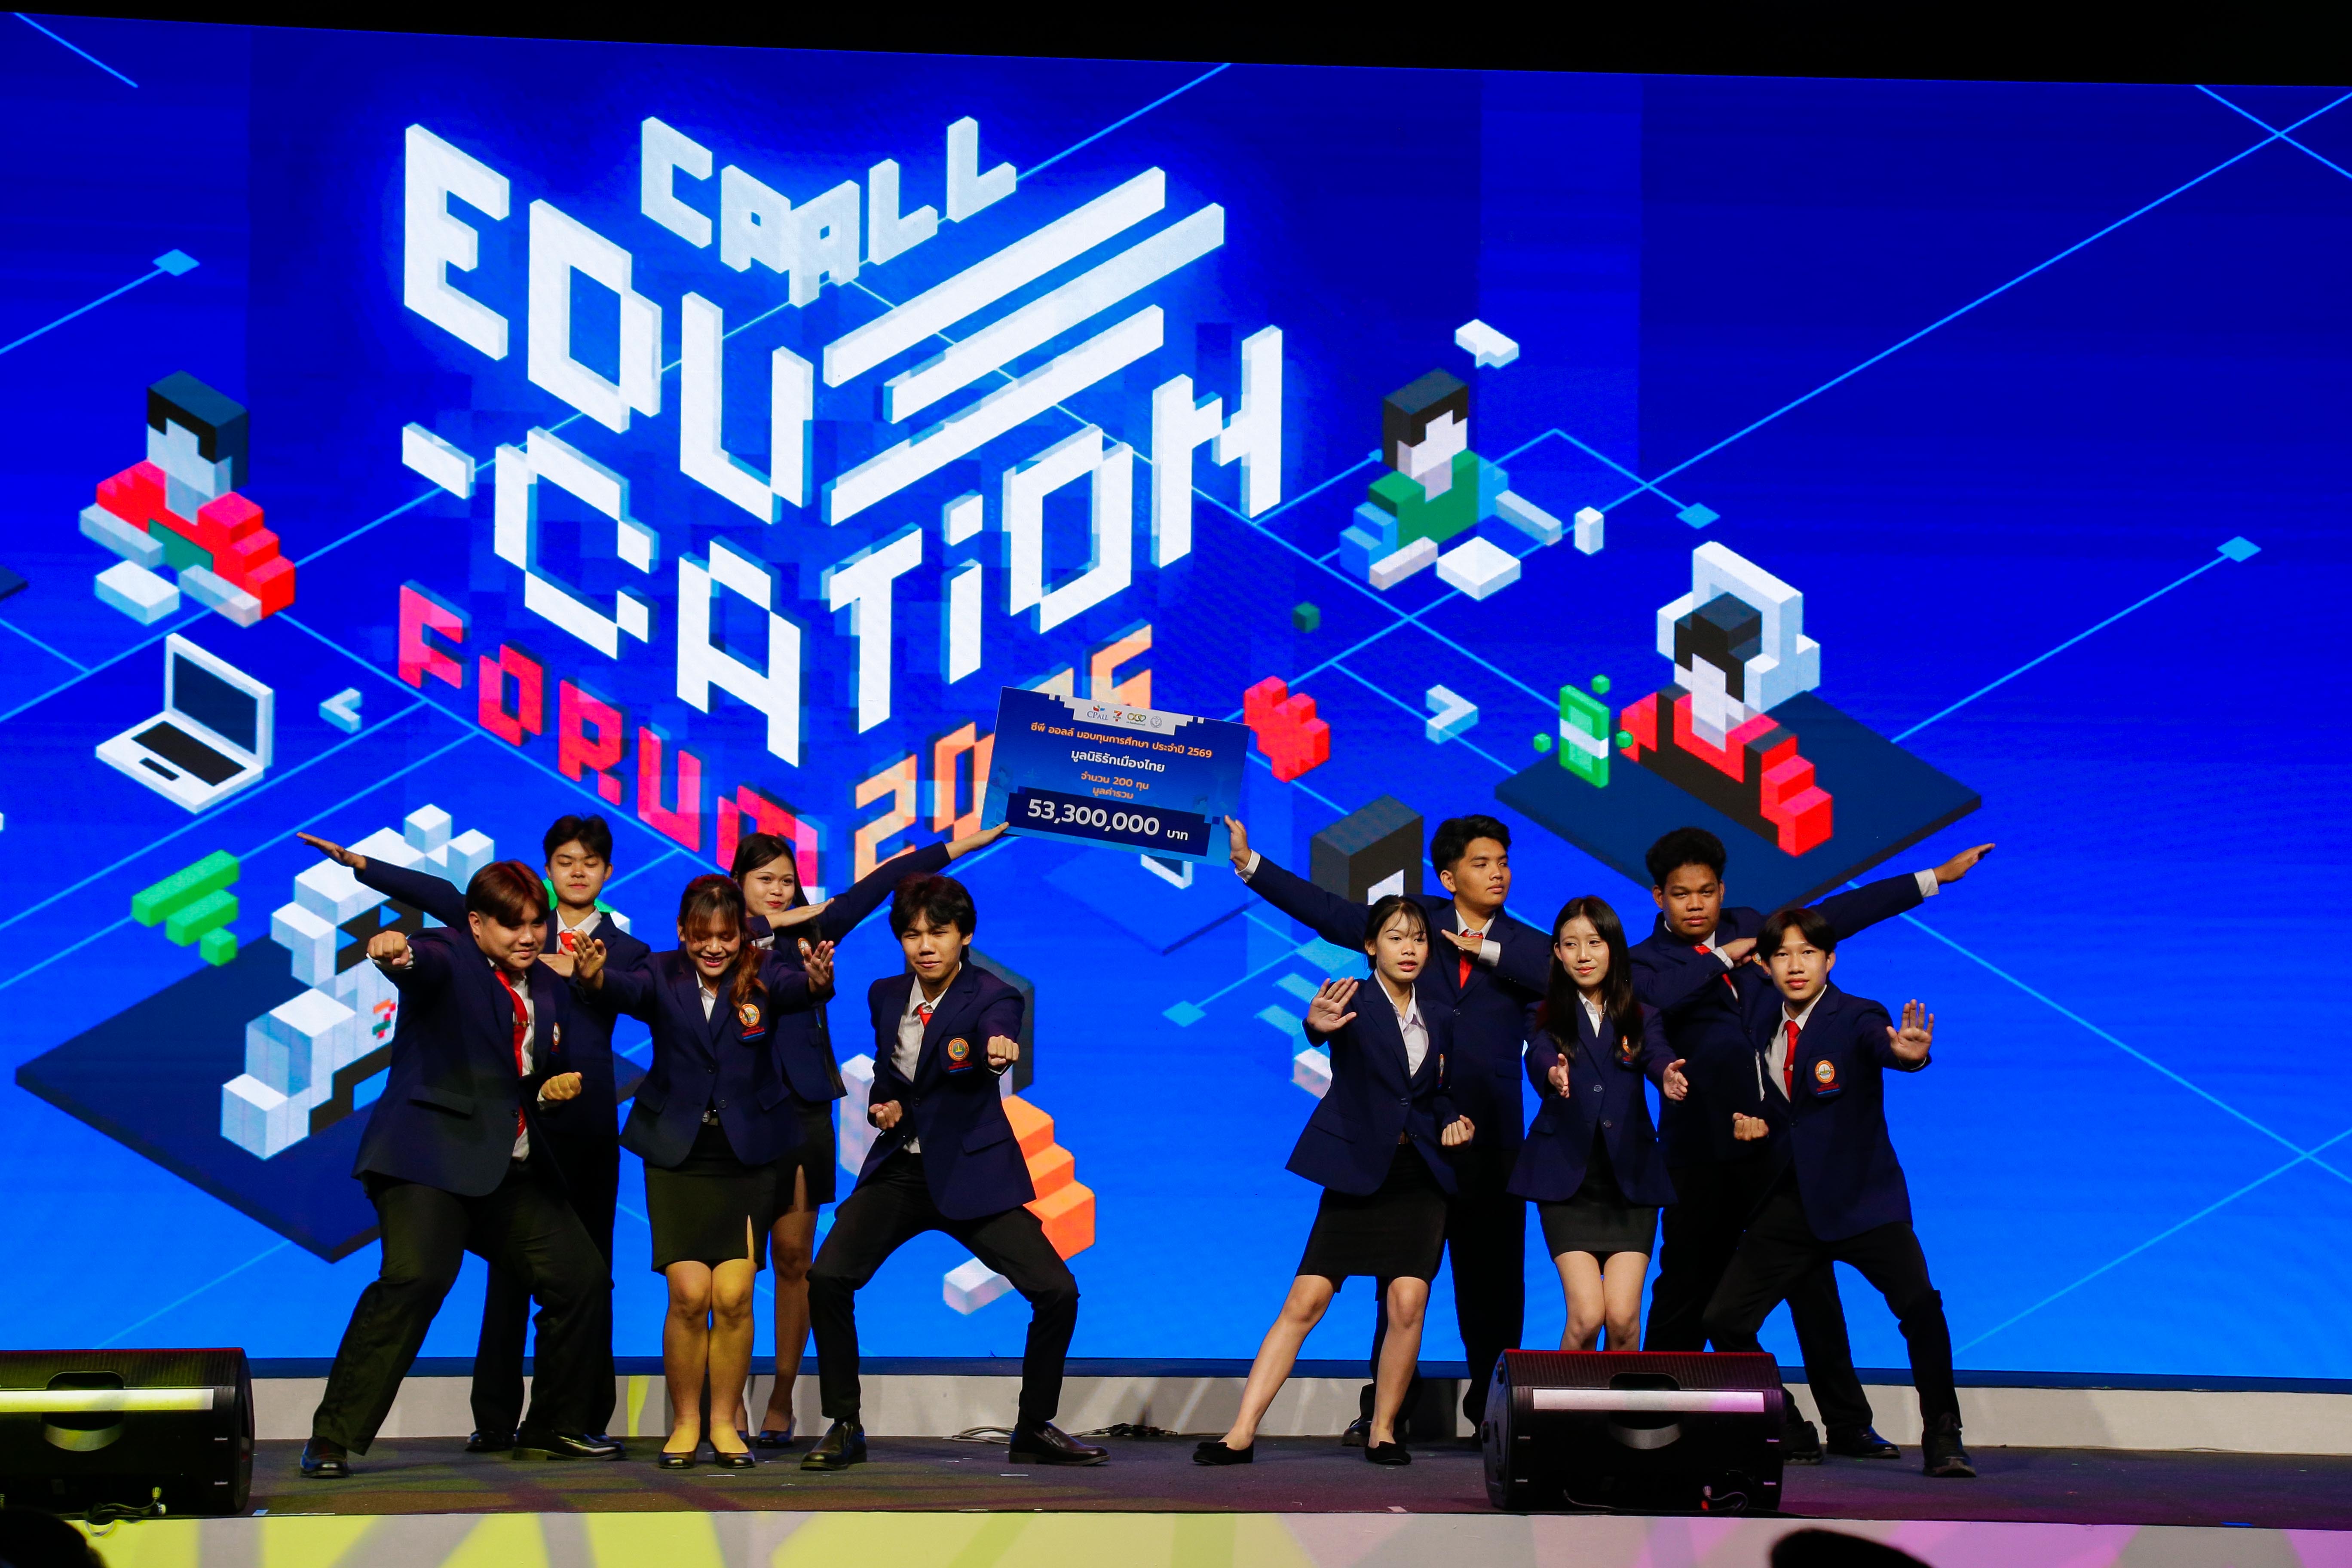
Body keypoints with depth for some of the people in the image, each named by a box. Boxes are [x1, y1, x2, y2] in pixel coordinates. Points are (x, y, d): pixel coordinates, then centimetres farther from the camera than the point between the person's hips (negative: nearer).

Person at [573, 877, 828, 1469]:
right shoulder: (664, 977, -2)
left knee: (734, 1297, -6)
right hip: (677, 1155, 0)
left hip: (747, 1157, 0)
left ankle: (724, 1423, 11)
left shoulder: (761, 974, -2)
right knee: (689, 1294, -8)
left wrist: (818, 979, -47)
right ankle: (685, 1423, 9)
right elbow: (628, 990, -23)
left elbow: (796, 989, -23)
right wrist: (594, 976, -46)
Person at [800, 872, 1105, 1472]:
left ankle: (1035, 1429, 8)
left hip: (970, 1173, -3)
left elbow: (995, 1045, -34)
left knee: (1057, 1292, -14)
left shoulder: (993, 998, -10)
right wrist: (881, 1104, -3)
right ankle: (845, 1428, -1)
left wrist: (999, 1055, -58)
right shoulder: (886, 996, 5)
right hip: (899, 1169, 3)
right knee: (827, 1278, -17)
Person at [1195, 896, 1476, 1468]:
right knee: (1305, 1301, -8)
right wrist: (1318, 1026, -54)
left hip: (1420, 1178, 3)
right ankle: (1241, 1434, -7)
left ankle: (1382, 1431, 4)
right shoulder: (1353, 1003, -6)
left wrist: (1451, 1119, 2)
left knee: (1407, 1304, -11)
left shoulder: (1439, 1018, 10)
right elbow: (1322, 1033, -30)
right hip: (1358, 1173, -3)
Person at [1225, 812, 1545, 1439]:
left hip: (1490, 1143, 0)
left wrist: (1489, 951, -12)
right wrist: (1249, 863, 2)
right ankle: (1381, 1410, 12)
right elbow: (1328, 912, 6)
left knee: (1493, 1281, 3)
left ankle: (1491, 1408, 14)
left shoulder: (1526, 947, 7)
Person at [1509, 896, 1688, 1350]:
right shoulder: (1546, 1015, 7)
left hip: (1630, 1176, 1)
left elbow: (1657, 1056, -10)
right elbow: (1539, 1057, -14)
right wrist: (1552, 1074, -38)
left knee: (1623, 1317, -9)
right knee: (1586, 1316, -13)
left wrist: (1668, 1077, -35)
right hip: (1567, 1178, -1)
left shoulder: (1641, 1015, 10)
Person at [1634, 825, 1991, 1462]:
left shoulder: (1747, 928, 11)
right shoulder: (1649, 960, -4)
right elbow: (1653, 997, -27)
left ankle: (1848, 1425, 14)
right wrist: (1724, 958, -17)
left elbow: (1837, 914, 18)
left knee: (1813, 1285, 8)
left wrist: (1936, 878, 20)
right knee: (1688, 1291, 0)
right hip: (1703, 1154, -5)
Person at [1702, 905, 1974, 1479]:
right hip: (1790, 1202, 5)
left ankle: (1942, 1438, -10)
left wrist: (1907, 1053, -61)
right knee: (1725, 1320, 1)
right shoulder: (1759, 1006, 3)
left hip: (1860, 1198, -5)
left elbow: (1880, 1041, -34)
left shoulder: (1855, 1017, -12)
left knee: (1920, 1305, -24)